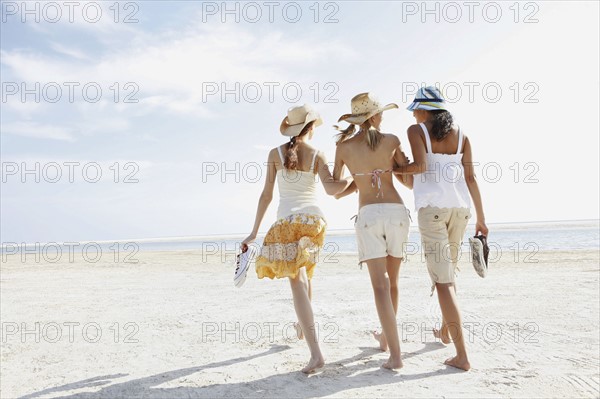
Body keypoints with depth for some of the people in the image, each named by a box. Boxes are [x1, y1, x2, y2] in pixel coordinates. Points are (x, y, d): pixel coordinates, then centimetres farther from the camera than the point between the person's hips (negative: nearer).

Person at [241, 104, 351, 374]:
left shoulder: (275, 154, 3)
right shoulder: (317, 155, 2)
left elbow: (266, 195, 1)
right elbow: (331, 189, -15)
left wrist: (254, 232, 5)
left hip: (287, 221, -2)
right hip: (314, 220, 3)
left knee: (297, 283, -6)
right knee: (304, 271, 27)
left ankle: (316, 353, -13)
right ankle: (303, 324, 45)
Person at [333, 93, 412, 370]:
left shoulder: (343, 147, 6)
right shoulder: (391, 141, 4)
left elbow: (336, 192, 11)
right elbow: (410, 182, 11)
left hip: (368, 215, -1)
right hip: (396, 211, 1)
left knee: (380, 285, -4)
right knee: (392, 281, 18)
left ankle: (395, 355, -10)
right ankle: (385, 336, 36)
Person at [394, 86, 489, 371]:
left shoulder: (416, 130, 0)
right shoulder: (460, 134, 12)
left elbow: (421, 166, -16)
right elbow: (470, 178, 9)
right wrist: (481, 218, 13)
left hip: (432, 207, -5)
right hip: (459, 207, 6)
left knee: (442, 280, -4)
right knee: (447, 271, 23)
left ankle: (462, 355, -7)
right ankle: (445, 331, 38)